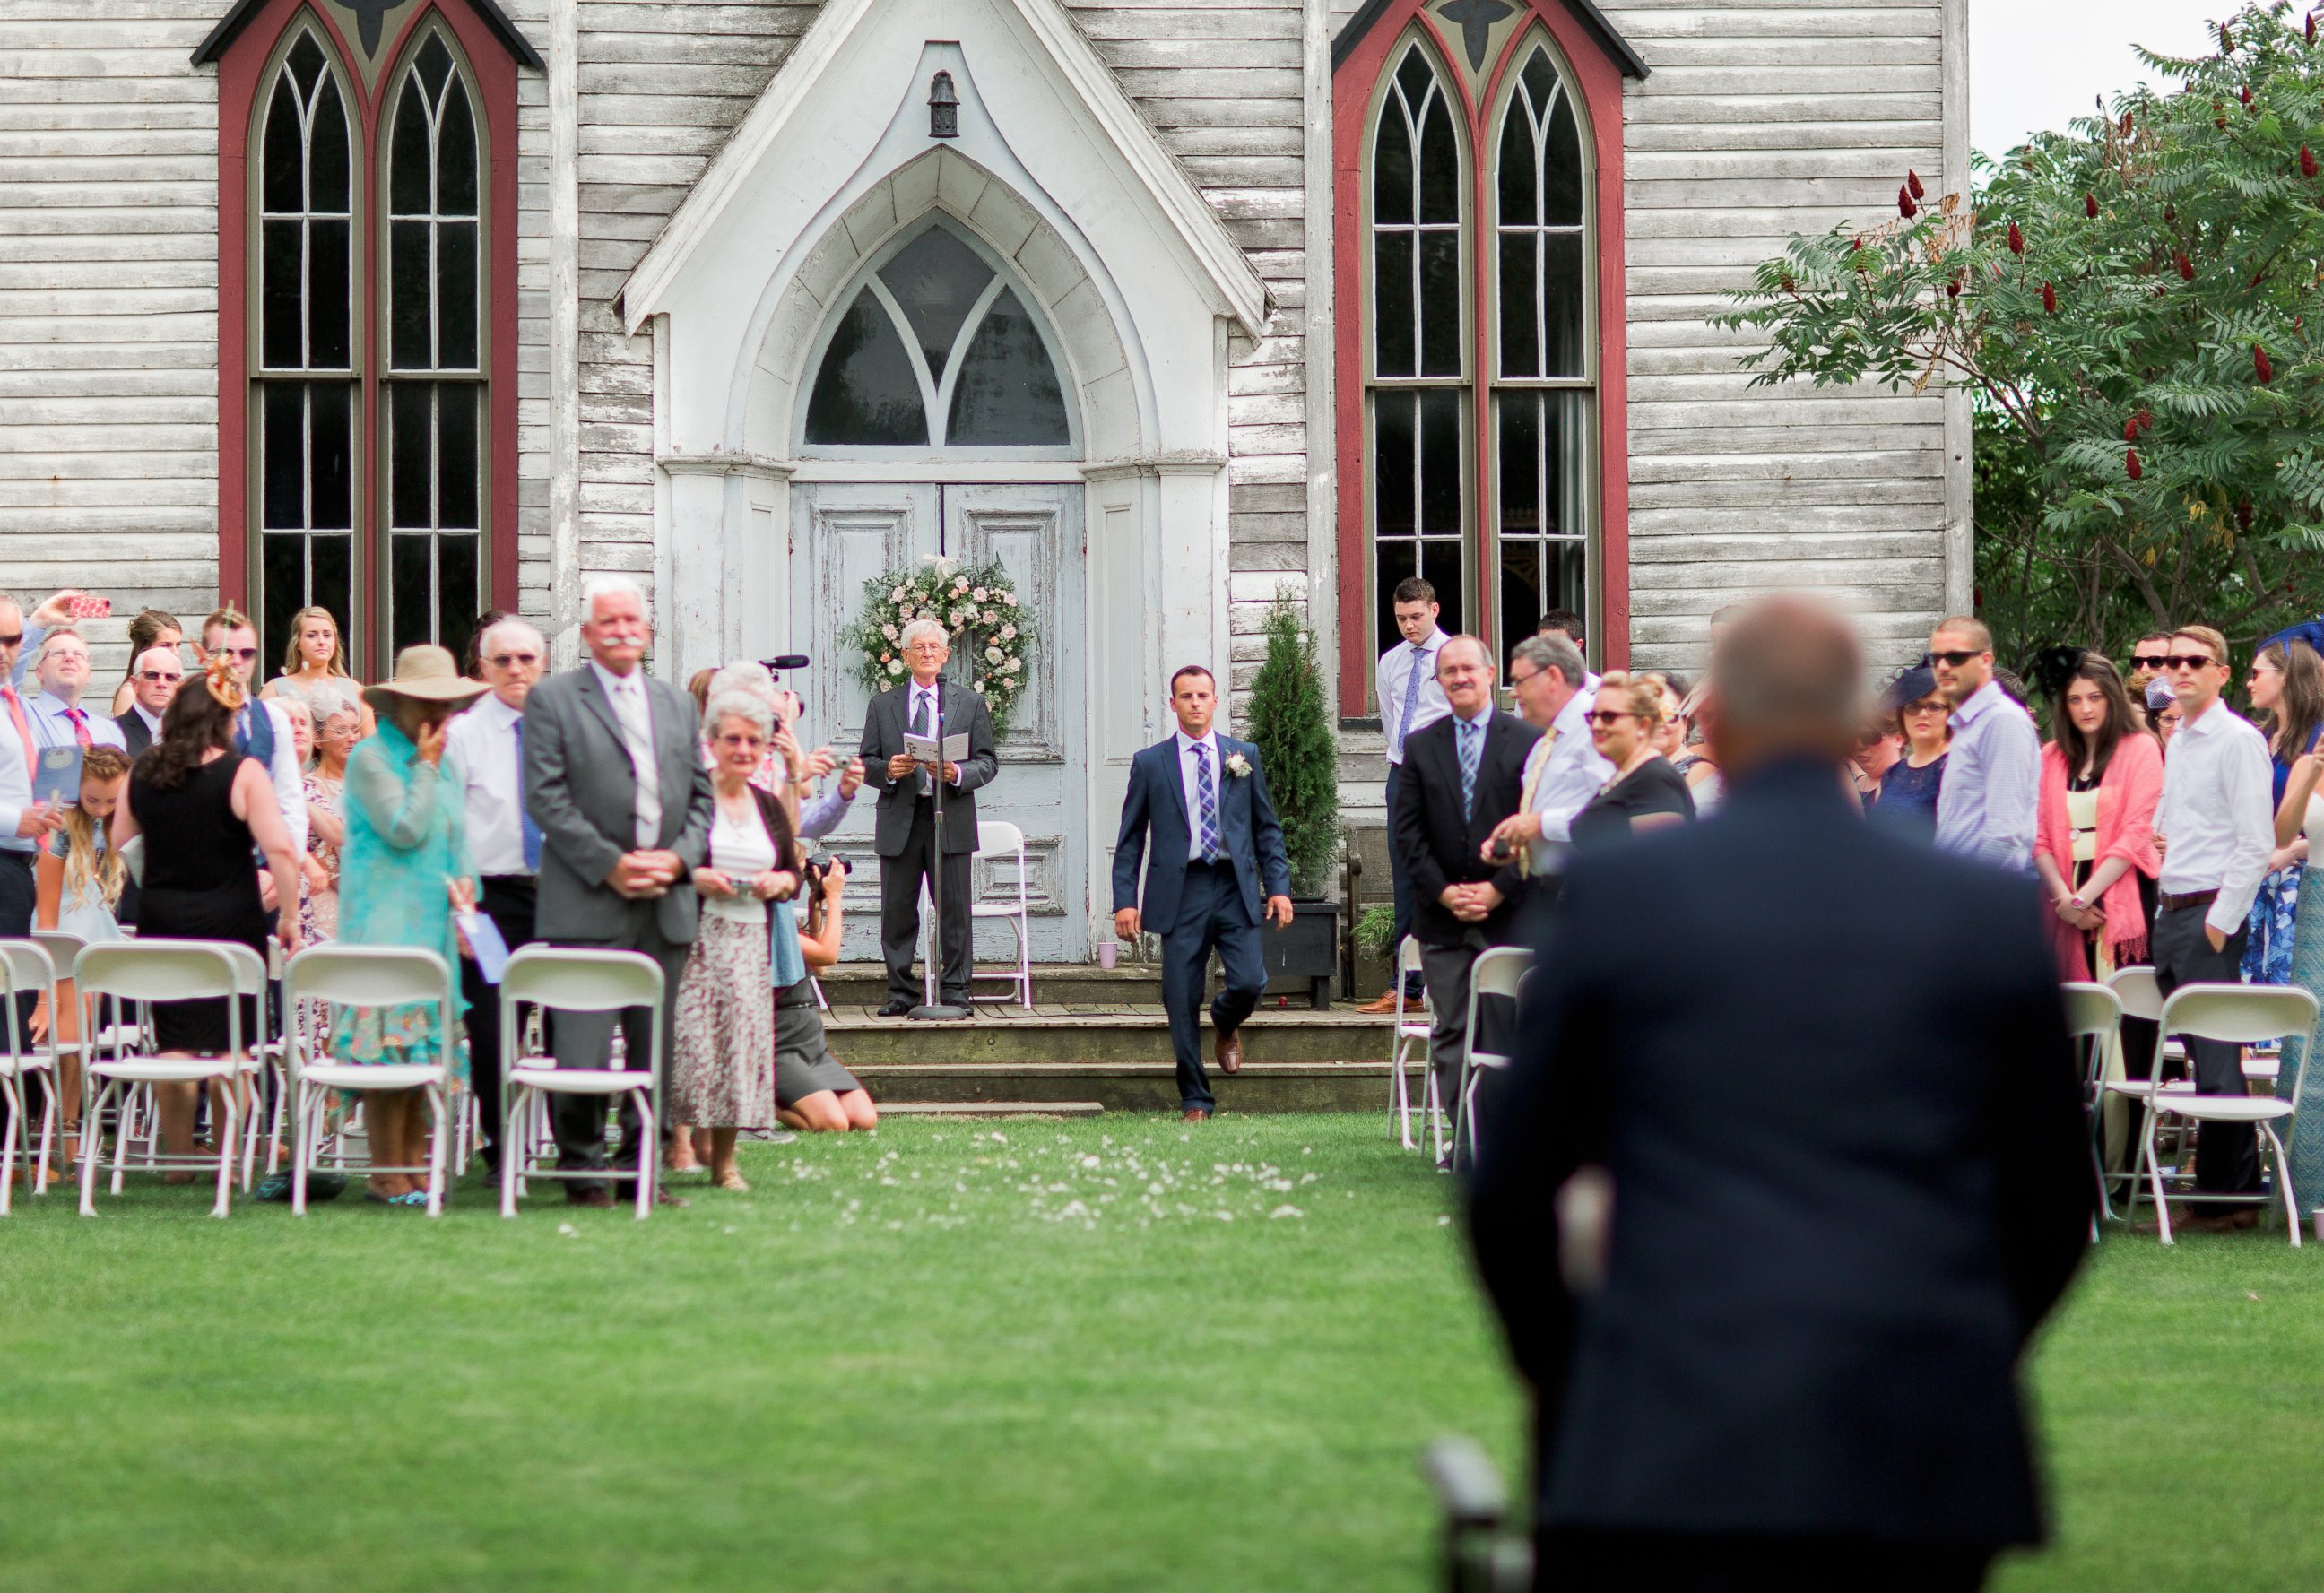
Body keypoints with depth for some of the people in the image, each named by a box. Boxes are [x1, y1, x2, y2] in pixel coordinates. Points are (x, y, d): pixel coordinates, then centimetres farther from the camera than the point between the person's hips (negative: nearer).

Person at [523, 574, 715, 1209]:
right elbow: (546, 798, -6)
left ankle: (642, 1166, 15)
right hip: (587, 905, -5)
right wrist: (610, 864, -13)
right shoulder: (552, 699, 1)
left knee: (655, 1046, 7)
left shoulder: (676, 703, 17)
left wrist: (678, 857, -3)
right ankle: (582, 1170, 2)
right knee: (582, 1048, -9)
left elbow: (701, 795, 16)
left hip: (666, 903, 5)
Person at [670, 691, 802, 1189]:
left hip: (751, 941, 5)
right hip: (695, 937, -5)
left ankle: (724, 1160, 6)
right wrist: (694, 878, -17)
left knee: (743, 1042, -1)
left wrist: (780, 882, -1)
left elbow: (795, 874, 21)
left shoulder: (769, 807, 17)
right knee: (687, 1038, -13)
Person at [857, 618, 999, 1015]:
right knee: (897, 911, 1)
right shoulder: (882, 706, 12)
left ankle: (954, 991, 6)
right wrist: (888, 770, -13)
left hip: (951, 819, -1)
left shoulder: (970, 704, 11)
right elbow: (866, 765, 9)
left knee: (955, 910, -1)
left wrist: (957, 773, -14)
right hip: (899, 821, 1)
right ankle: (900, 992, 8)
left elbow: (988, 763, 6)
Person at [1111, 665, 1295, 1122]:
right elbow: (1130, 839, 7)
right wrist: (1125, 900, -2)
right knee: (1182, 1003, -2)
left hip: (1235, 888, 1)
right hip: (1181, 891, -1)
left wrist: (1279, 887, 3)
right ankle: (1195, 1100, 10)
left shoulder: (1243, 756, 10)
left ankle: (1225, 1024, 22)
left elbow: (1267, 827, 13)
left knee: (1249, 982, -14)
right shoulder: (1150, 763, 6)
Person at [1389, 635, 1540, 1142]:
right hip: (1442, 917, 3)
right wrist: (1443, 891, -7)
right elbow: (1406, 830, 5)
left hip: (1510, 911, -3)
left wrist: (1500, 889, -11)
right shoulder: (1421, 747, 9)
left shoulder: (1529, 741, 1)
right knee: (1451, 1032, 2)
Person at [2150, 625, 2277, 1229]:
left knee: (2216, 1058, -8)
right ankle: (2212, 1181, 12)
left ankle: (2233, 1196, -4)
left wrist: (2221, 920, -15)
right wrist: (2168, 906, 16)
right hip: (2171, 911, 8)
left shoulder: (2239, 740, -9)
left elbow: (2257, 843, -14)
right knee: (2197, 1055, 8)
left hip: (2211, 913, -8)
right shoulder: (2177, 743, 17)